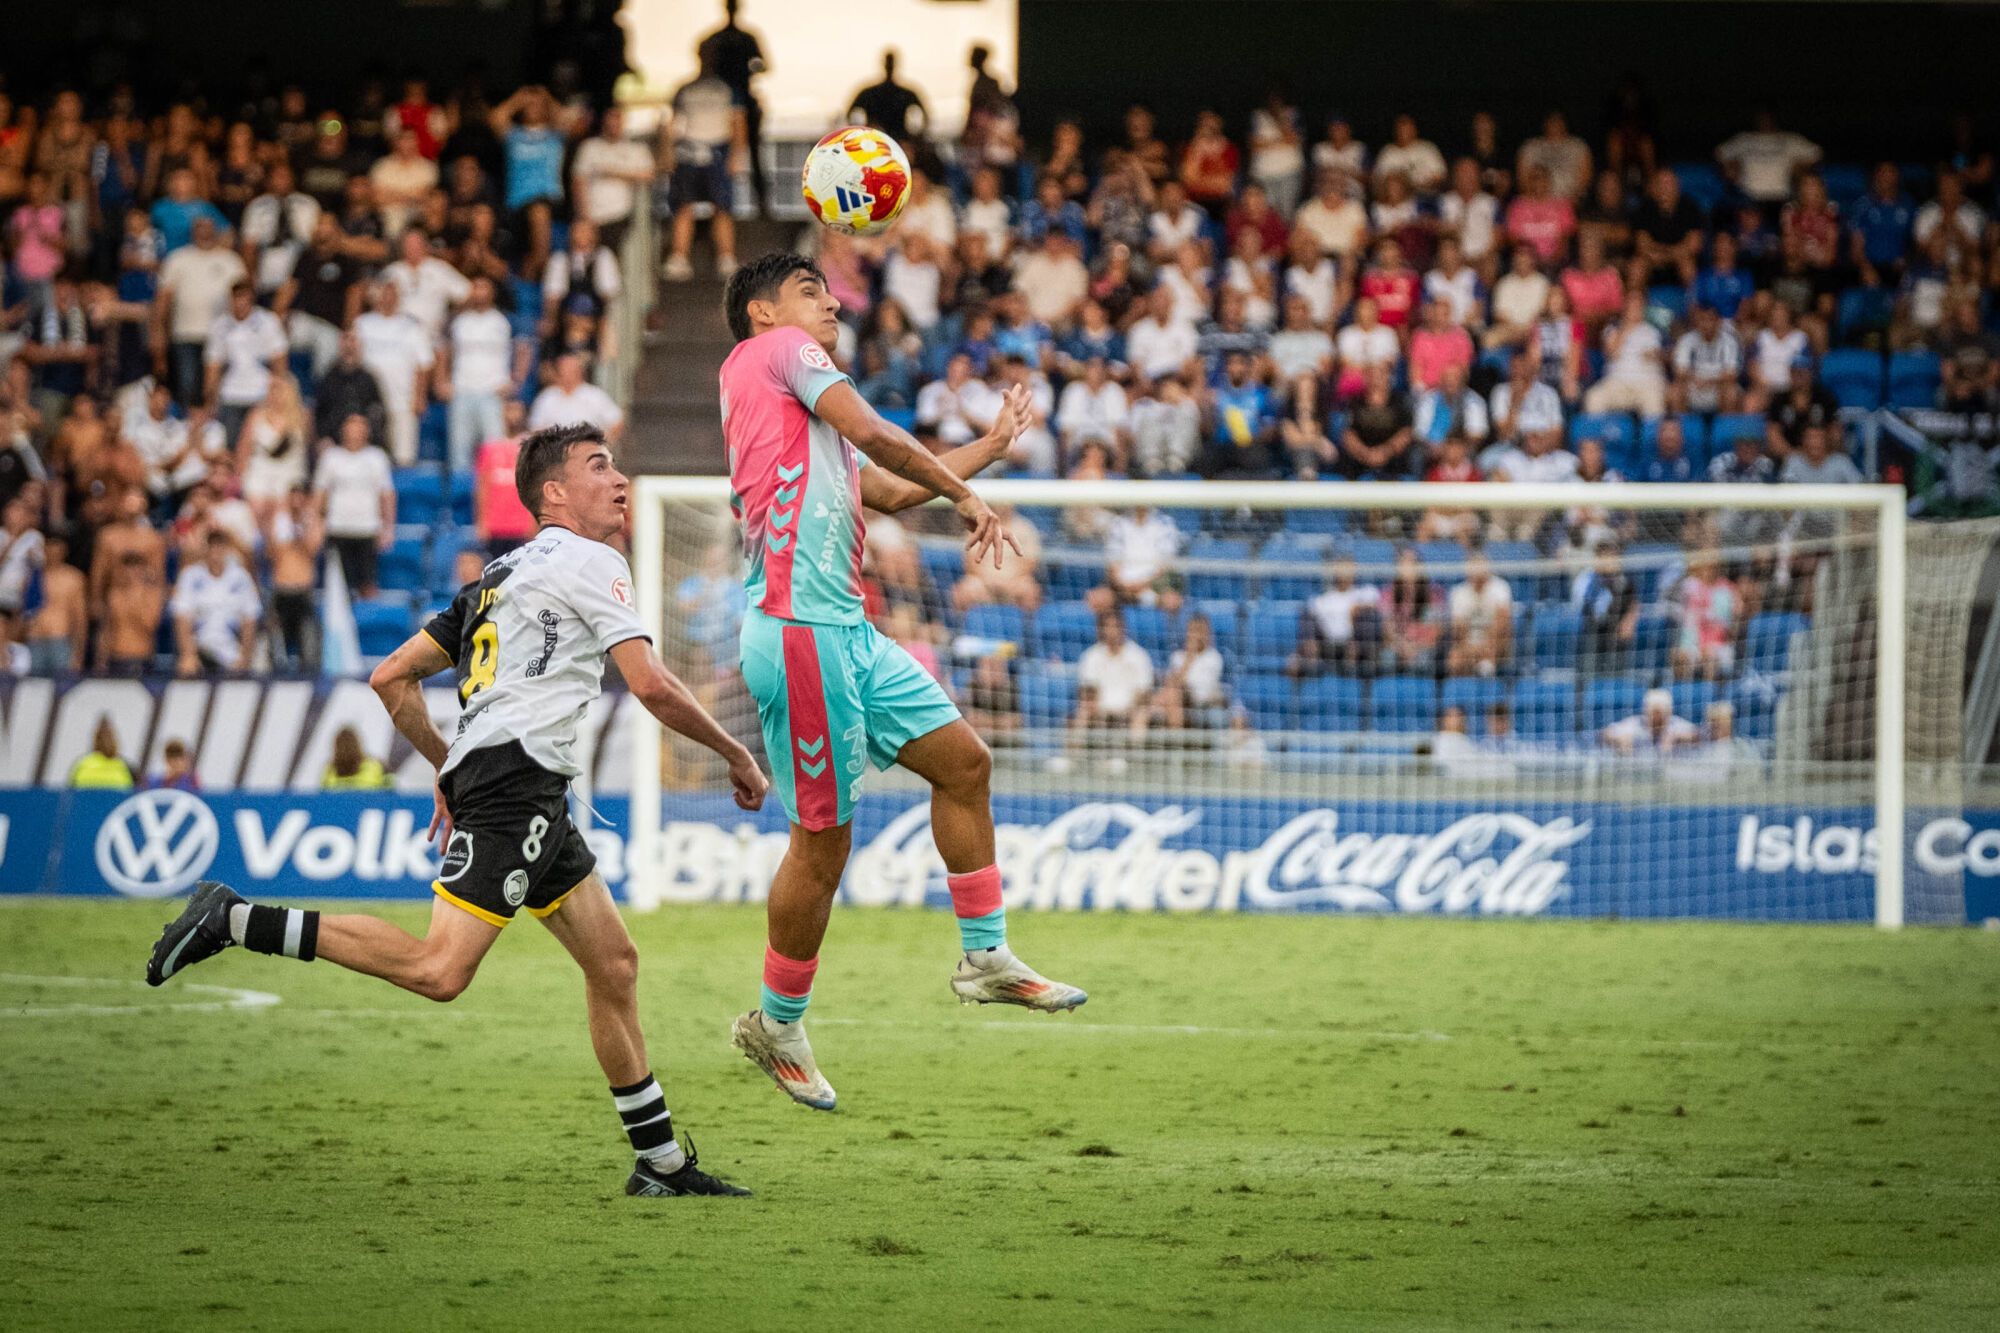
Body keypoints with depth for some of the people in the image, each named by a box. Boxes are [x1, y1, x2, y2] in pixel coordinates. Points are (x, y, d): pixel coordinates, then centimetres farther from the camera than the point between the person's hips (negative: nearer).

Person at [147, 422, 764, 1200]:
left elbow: (391, 678, 21)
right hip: (513, 778, -10)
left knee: (613, 964, 10)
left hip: (536, 803, 10)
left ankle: (661, 1161, 13)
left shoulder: (500, 577, 24)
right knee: (438, 969, -21)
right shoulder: (589, 562, -1)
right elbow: (651, 686, -10)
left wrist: (447, 766, 30)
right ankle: (236, 922, -20)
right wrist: (735, 755, 2)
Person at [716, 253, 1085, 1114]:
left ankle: (986, 958, 17)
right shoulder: (775, 350, -2)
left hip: (845, 634, 10)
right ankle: (778, 1023, 7)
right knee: (824, 837, -5)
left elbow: (887, 489, 30)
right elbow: (875, 435, -10)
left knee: (963, 760, 11)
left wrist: (990, 446, 39)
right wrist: (965, 494, 1)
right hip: (799, 629, -10)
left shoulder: (797, 412, 24)